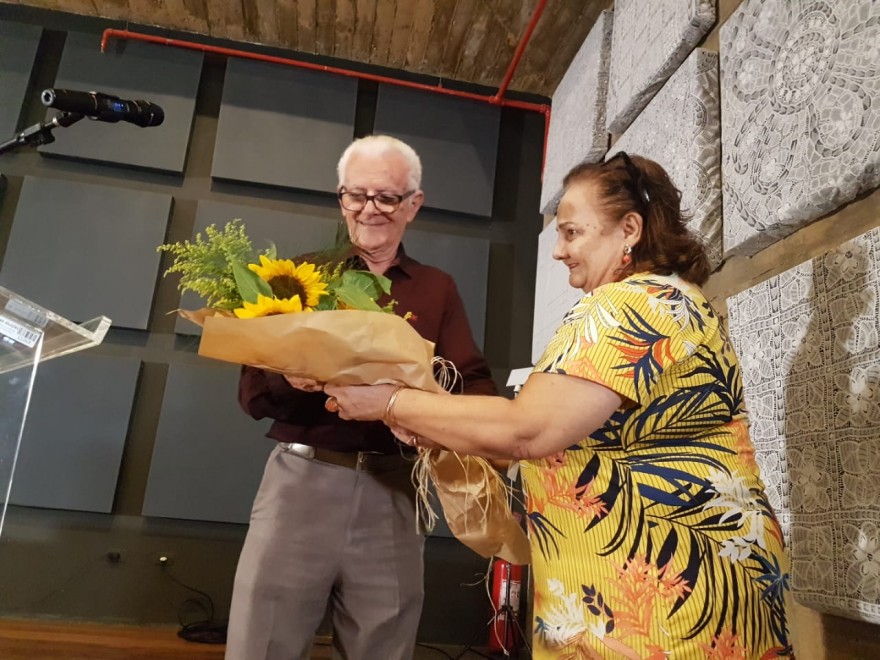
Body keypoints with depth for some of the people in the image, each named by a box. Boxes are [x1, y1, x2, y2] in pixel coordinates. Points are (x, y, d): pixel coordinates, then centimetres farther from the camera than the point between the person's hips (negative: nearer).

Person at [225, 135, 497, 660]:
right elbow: (253, 393, 2)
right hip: (301, 480, 0)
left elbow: (478, 388, 0)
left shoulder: (438, 289, 9)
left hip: (394, 494, 1)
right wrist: (288, 379, -21)